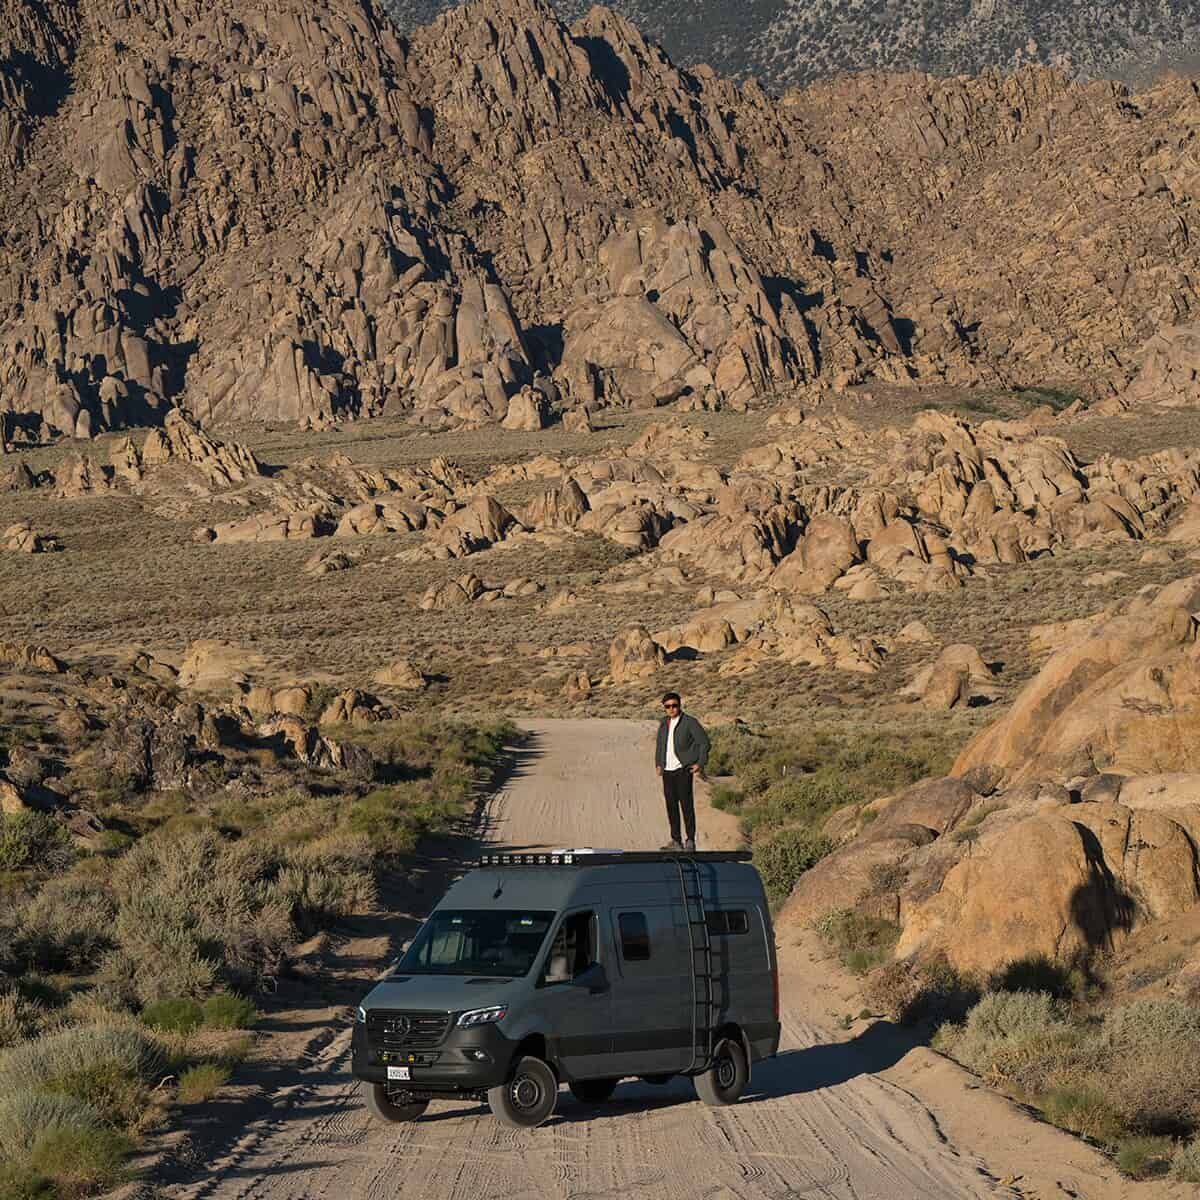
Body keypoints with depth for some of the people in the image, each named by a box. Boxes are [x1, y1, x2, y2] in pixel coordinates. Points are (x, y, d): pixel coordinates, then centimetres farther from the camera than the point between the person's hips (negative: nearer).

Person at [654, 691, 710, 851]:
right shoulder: (663, 723, 14)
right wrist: (658, 763, 16)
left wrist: (701, 763, -7)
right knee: (671, 806, 7)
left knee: (686, 804, -7)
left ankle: (690, 841, -2)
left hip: (683, 770, -6)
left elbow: (703, 742, -2)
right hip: (667, 771, 6)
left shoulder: (689, 722, -5)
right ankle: (676, 841, 12)